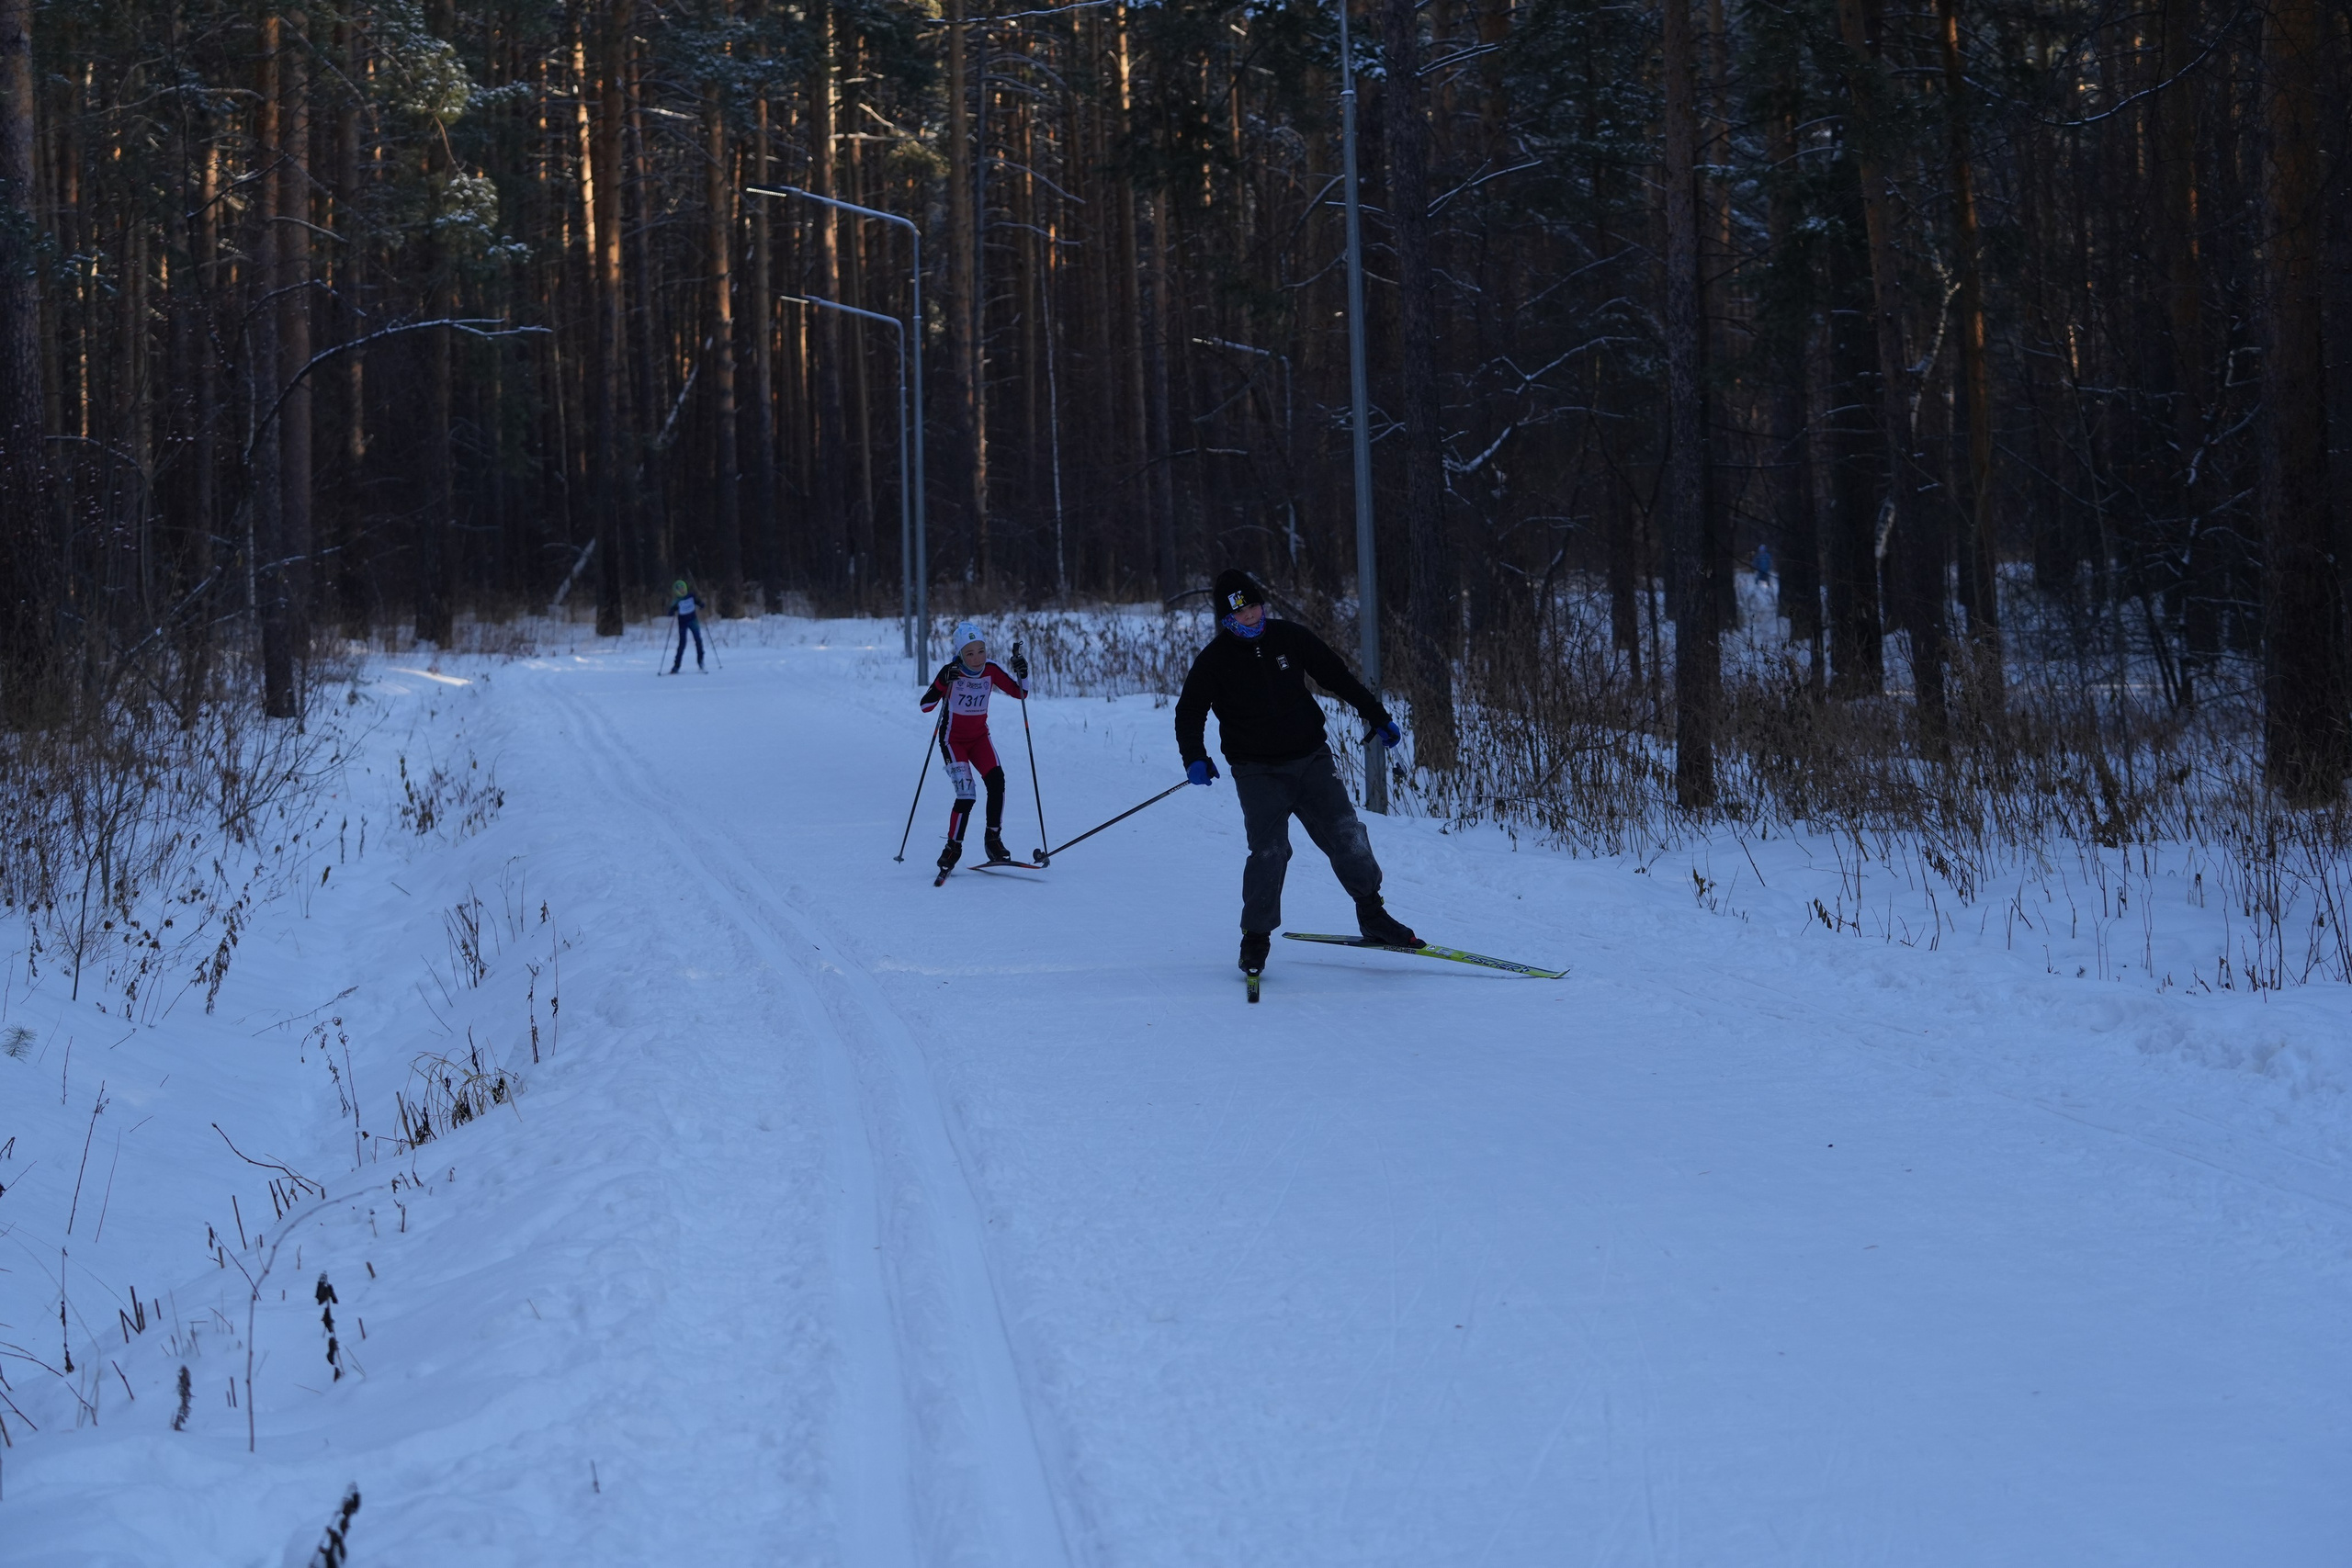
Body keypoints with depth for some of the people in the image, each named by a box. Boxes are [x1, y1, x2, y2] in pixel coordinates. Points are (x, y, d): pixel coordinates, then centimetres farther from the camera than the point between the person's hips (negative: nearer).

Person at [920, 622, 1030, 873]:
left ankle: (993, 839, -4)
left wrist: (1022, 672, -23)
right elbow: (925, 706, -25)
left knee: (996, 781, -19)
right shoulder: (951, 672, -20)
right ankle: (953, 848, -3)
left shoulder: (991, 669, -10)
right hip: (953, 739, -4)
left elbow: (1020, 693, -4)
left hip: (979, 736, 4)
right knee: (966, 793, -19)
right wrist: (943, 682, -39)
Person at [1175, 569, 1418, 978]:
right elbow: (1190, 712, 0)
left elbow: (1337, 677, 13)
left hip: (1310, 760, 3)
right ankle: (1256, 938, -3)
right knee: (1269, 850, -17)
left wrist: (1378, 717, 14)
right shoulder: (1214, 661, -3)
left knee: (1346, 835, -8)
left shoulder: (1290, 638, 3)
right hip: (1258, 772, -2)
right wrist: (1194, 757, -19)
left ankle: (1372, 916, 9)